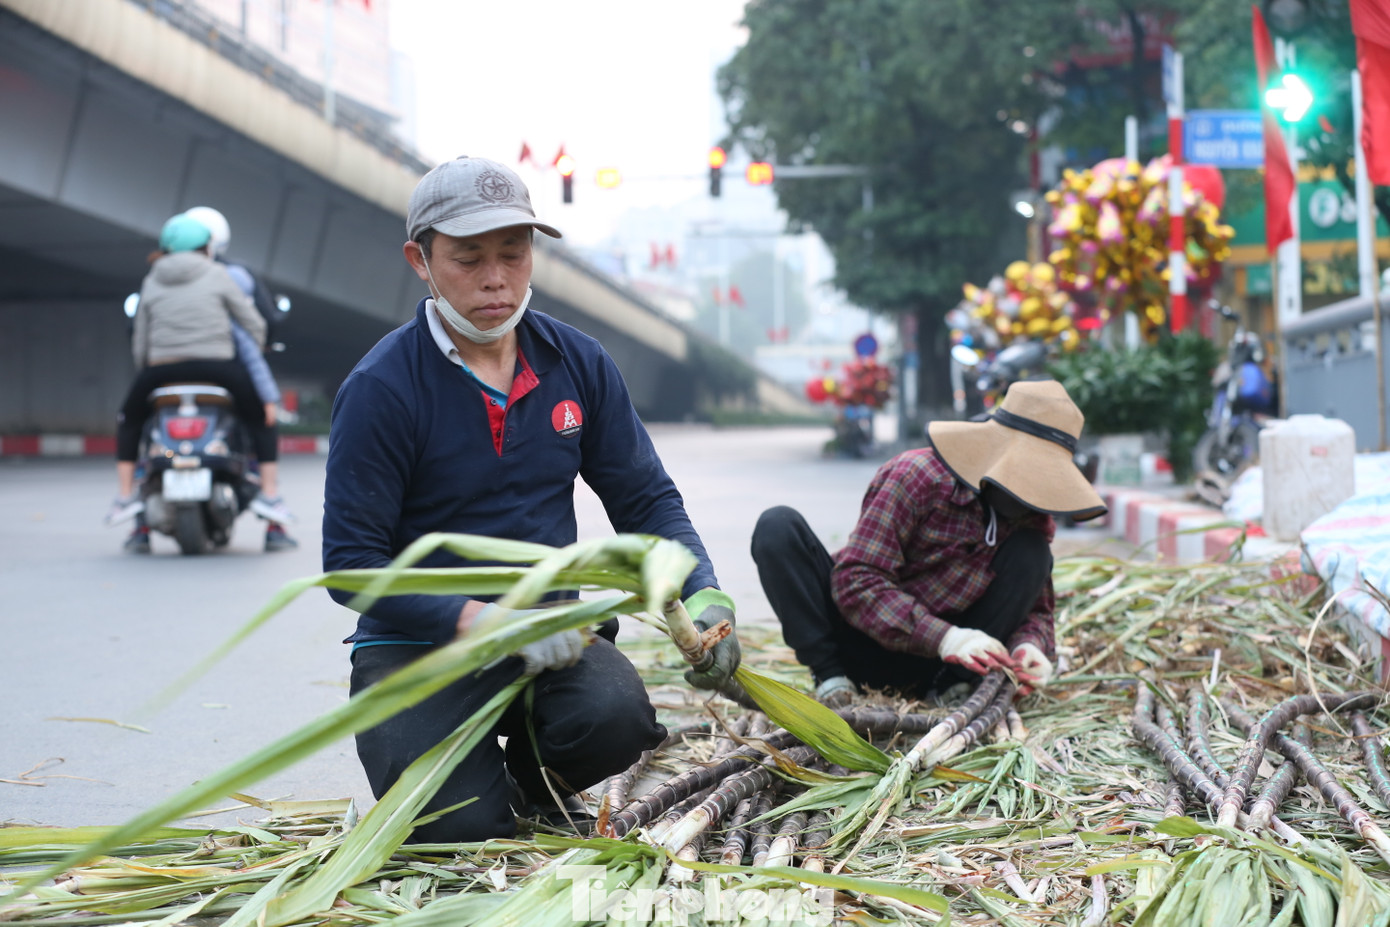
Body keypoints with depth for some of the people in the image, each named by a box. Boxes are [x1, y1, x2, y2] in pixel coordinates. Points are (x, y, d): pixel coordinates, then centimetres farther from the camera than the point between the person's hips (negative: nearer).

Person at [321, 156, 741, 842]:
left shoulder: (579, 364, 3)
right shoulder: (381, 388, -12)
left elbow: (647, 502, 8)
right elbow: (350, 561, -14)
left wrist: (702, 595, -12)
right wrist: (485, 623, -25)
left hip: (550, 627, 4)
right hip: (418, 644, -3)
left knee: (615, 718, -29)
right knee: (459, 823, -25)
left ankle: (536, 772, 8)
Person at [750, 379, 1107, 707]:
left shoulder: (1034, 517, -3)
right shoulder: (917, 476, -20)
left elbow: (1037, 609, 4)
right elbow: (856, 582, -25)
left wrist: (1028, 646, -23)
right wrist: (943, 638, -37)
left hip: (929, 666, 3)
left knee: (1031, 550, -14)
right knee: (778, 527, -24)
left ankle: (952, 687, -15)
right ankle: (829, 677, -23)